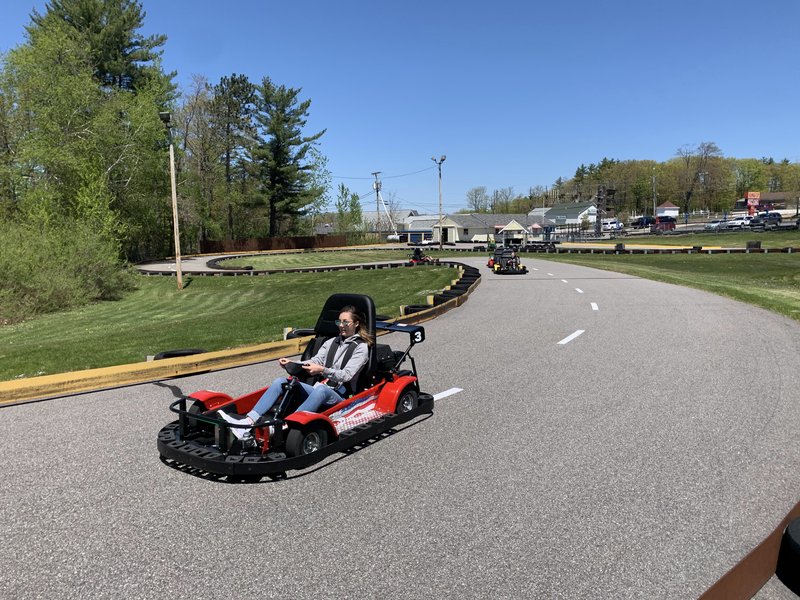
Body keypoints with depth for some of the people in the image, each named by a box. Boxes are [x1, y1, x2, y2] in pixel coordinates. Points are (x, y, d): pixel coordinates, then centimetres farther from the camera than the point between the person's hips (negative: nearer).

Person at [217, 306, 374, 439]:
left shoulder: (361, 347, 1)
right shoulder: (331, 342, 21)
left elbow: (346, 375, -12)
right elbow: (314, 361, 8)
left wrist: (322, 370, -27)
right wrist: (290, 364, -9)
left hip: (339, 397, -6)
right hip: (317, 389, 6)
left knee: (321, 389, -39)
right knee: (281, 381, -14)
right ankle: (248, 422, -31)